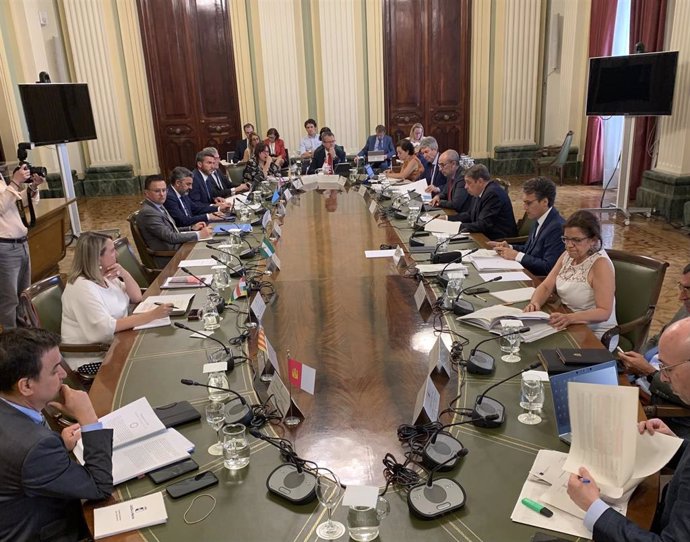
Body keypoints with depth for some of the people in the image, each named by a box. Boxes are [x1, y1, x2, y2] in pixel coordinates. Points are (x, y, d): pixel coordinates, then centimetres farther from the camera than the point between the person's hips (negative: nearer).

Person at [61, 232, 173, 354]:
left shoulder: (104, 275, 4)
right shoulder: (82, 287, -22)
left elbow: (136, 297, 8)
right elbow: (107, 327, -30)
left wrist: (125, 274, -12)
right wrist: (153, 315, -33)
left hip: (114, 341, 8)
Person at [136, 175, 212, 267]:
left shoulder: (158, 206, 10)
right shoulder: (147, 213, -18)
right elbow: (171, 237, -21)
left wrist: (191, 228, 5)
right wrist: (198, 235, -16)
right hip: (169, 259, -8)